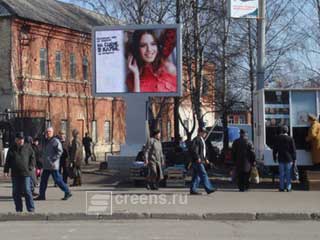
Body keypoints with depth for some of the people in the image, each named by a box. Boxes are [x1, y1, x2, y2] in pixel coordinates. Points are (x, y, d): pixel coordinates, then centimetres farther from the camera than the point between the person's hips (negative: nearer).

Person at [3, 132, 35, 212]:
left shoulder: (28, 148, 4)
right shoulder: (12, 149, 12)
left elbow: (33, 158, 5)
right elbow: (7, 161, 14)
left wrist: (30, 168, -5)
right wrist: (6, 171, 5)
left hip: (26, 173, -3)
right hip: (15, 174, 4)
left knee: (27, 191, -8)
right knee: (16, 192, 5)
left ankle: (31, 209, -4)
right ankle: (18, 209, 13)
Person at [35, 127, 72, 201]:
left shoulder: (55, 141, -10)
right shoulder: (46, 141, 16)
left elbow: (60, 151, -17)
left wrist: (53, 159, -21)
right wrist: (43, 158, 15)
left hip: (53, 165, -9)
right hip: (46, 165, 9)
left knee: (58, 180, -6)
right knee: (43, 180, 9)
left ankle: (67, 192, 3)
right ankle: (42, 195, 16)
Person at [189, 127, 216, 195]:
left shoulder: (202, 140, 22)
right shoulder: (196, 139, -11)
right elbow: (193, 149, -21)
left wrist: (205, 159, 23)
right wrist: (198, 158, -24)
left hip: (201, 161, 10)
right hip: (197, 161, -10)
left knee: (196, 176, 9)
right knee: (203, 174, -12)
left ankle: (193, 190, 11)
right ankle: (209, 189, -13)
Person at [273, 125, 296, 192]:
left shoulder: (278, 138, -2)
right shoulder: (290, 139, -5)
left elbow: (275, 149, 3)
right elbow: (293, 150, -3)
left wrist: (275, 157, 13)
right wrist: (294, 159, 4)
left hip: (281, 159, 1)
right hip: (289, 159, -1)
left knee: (281, 174, 6)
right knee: (288, 173, 4)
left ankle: (282, 187, 6)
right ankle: (288, 187, 5)